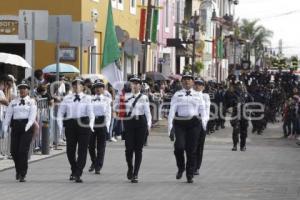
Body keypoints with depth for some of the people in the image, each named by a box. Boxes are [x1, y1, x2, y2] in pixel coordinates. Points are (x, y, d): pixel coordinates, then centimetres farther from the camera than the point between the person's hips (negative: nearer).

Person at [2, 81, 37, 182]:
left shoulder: (31, 102, 5)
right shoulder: (13, 102, 14)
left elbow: (32, 116, -5)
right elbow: (8, 115, 9)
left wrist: (27, 126, -18)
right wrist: (5, 126, -4)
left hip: (27, 127, -3)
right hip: (15, 125, 3)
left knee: (23, 150, -10)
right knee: (14, 150, 1)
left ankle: (22, 175, -5)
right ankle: (18, 169, 27)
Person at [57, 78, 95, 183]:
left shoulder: (87, 98, 3)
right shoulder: (67, 98, 10)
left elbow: (90, 112, -8)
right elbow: (60, 113, 11)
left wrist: (91, 124, -23)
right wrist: (60, 124, -3)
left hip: (83, 124, -3)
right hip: (70, 124, 3)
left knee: (82, 150, -6)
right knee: (70, 150, 8)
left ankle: (78, 174, -4)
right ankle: (74, 171, 31)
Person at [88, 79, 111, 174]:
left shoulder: (107, 100, 6)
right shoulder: (90, 99, 9)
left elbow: (108, 114, 3)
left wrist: (107, 126, -5)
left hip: (102, 124, -1)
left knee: (101, 147, -2)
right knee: (91, 145, 3)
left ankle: (98, 167, 2)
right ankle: (94, 162, 27)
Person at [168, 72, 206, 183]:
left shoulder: (198, 95, 12)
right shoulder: (177, 95, 8)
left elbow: (203, 111, 13)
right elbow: (172, 111, 2)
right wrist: (170, 127, -7)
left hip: (194, 124, 1)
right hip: (180, 123, -1)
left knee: (191, 150, 1)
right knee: (179, 147, -16)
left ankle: (190, 175, 12)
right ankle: (181, 168, 10)